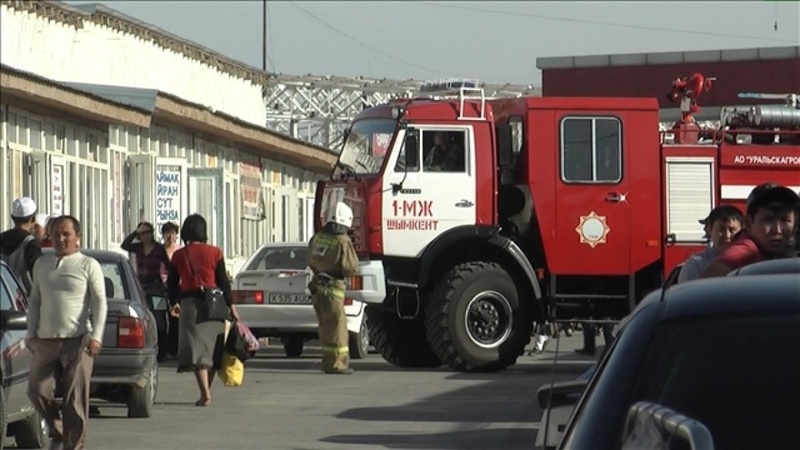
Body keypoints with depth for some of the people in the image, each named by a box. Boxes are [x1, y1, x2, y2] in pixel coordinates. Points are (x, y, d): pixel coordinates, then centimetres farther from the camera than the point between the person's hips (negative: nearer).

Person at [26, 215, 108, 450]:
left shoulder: (88, 265, 2)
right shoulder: (42, 264, 15)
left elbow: (100, 302, -2)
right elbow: (34, 300, 19)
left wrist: (96, 336, -12)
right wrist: (31, 333, 9)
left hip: (77, 341, -4)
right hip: (45, 340, 4)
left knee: (75, 399, -5)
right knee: (37, 391, -3)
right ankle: (58, 431, 19)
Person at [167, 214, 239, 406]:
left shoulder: (178, 255, 3)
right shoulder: (214, 253, 0)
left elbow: (172, 284, 10)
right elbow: (223, 282, 0)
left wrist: (174, 303, 27)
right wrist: (231, 306, 6)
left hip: (189, 303, -1)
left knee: (196, 349, -6)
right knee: (212, 349, 14)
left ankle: (205, 393, -18)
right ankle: (206, 391, 20)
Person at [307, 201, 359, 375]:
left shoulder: (317, 238, 7)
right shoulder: (342, 241, -14)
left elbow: (311, 262, 18)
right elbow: (351, 269, -12)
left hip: (317, 286, 7)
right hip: (332, 287, -7)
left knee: (326, 326, 16)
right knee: (336, 326, -2)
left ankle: (330, 360, 23)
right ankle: (336, 363, -3)